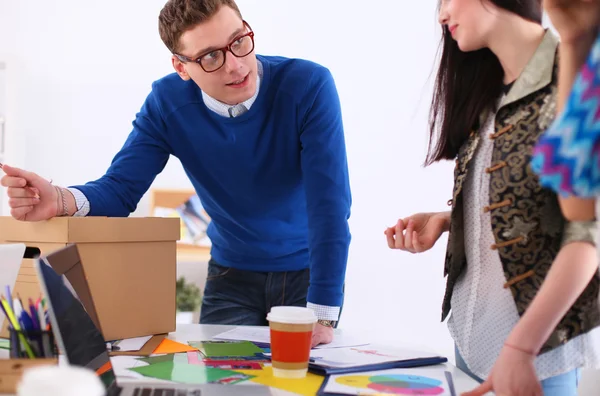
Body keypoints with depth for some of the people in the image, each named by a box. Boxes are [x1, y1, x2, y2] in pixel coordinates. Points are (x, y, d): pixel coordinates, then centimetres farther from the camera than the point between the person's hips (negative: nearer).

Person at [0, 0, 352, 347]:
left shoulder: (308, 87, -23)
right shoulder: (167, 103, -13)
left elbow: (329, 201, -28)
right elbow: (120, 189, -13)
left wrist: (323, 315, -35)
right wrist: (59, 200, -38)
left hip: (307, 272, -2)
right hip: (232, 276, 2)